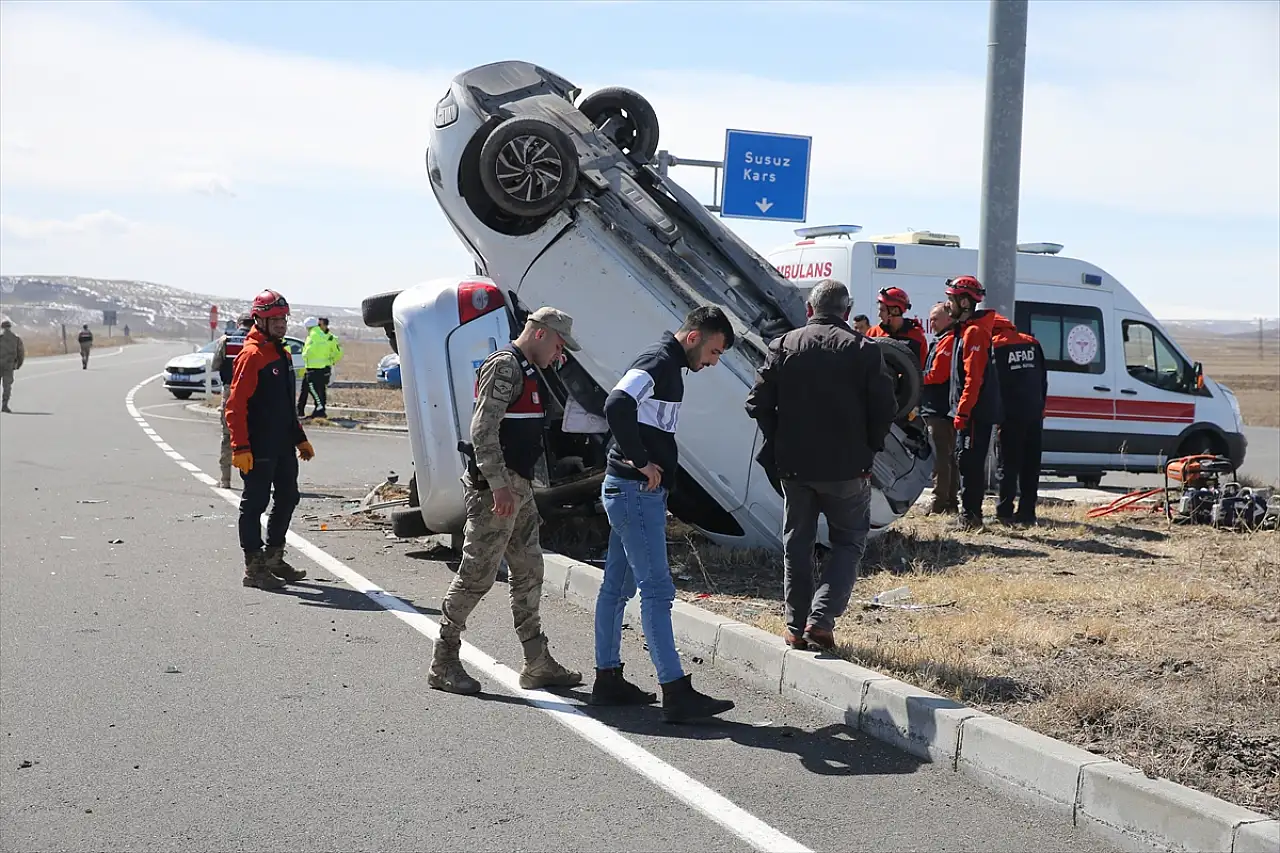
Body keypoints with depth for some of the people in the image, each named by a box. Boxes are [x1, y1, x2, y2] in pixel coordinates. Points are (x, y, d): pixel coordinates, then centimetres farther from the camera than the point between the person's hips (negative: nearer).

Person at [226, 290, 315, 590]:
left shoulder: (283, 354, 16)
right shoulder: (251, 356, -13)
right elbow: (236, 405, -17)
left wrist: (300, 439, 24)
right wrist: (240, 447, -22)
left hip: (283, 445, 9)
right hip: (258, 448, -9)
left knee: (287, 498, 15)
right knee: (255, 503, -2)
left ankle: (273, 558, 28)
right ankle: (254, 567, 4)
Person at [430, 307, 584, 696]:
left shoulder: (526, 371, 19)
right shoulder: (504, 367, -13)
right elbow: (483, 430, -21)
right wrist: (498, 485, -25)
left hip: (519, 488, 11)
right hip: (496, 488, -11)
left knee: (529, 573, 12)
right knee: (476, 575, -6)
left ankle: (538, 664, 18)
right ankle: (443, 665, 2)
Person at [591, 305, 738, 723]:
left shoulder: (668, 365, 17)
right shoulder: (658, 362, -15)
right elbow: (617, 406, -31)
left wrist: (641, 463, 11)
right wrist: (640, 461, -22)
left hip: (640, 492, 10)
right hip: (635, 490, -10)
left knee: (617, 587, 14)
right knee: (657, 590, -10)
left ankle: (608, 679, 22)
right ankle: (676, 692, -9)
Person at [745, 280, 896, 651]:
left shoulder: (784, 346, 0)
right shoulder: (864, 350, -5)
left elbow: (758, 403, -2)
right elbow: (885, 409, -6)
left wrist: (779, 444, 9)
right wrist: (867, 449, 8)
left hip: (794, 466, 2)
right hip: (847, 468, -2)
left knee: (796, 544, 14)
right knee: (849, 542, 11)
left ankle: (795, 626, 15)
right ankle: (822, 617, -5)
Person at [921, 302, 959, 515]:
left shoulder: (948, 341, -12)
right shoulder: (941, 341, 21)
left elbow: (936, 375, -17)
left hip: (940, 411, -11)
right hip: (941, 410, 11)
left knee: (941, 458, -10)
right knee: (949, 457, 14)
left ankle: (940, 504, -11)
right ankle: (951, 502, 19)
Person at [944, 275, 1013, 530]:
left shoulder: (974, 332, -16)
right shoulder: (964, 329, 13)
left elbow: (974, 378, -21)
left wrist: (962, 411, -23)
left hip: (976, 411, -10)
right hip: (968, 411, 10)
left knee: (970, 462, -9)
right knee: (964, 460, 13)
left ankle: (971, 515, -7)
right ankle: (968, 513, 18)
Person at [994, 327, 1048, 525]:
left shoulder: (996, 346, -5)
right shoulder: (1032, 343, 11)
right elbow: (1044, 378, 13)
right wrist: (1041, 407, 17)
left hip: (1012, 414, -4)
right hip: (1035, 413, 4)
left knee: (1009, 464, 0)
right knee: (1031, 465, 8)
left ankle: (1004, 512, -1)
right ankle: (1027, 512, 8)